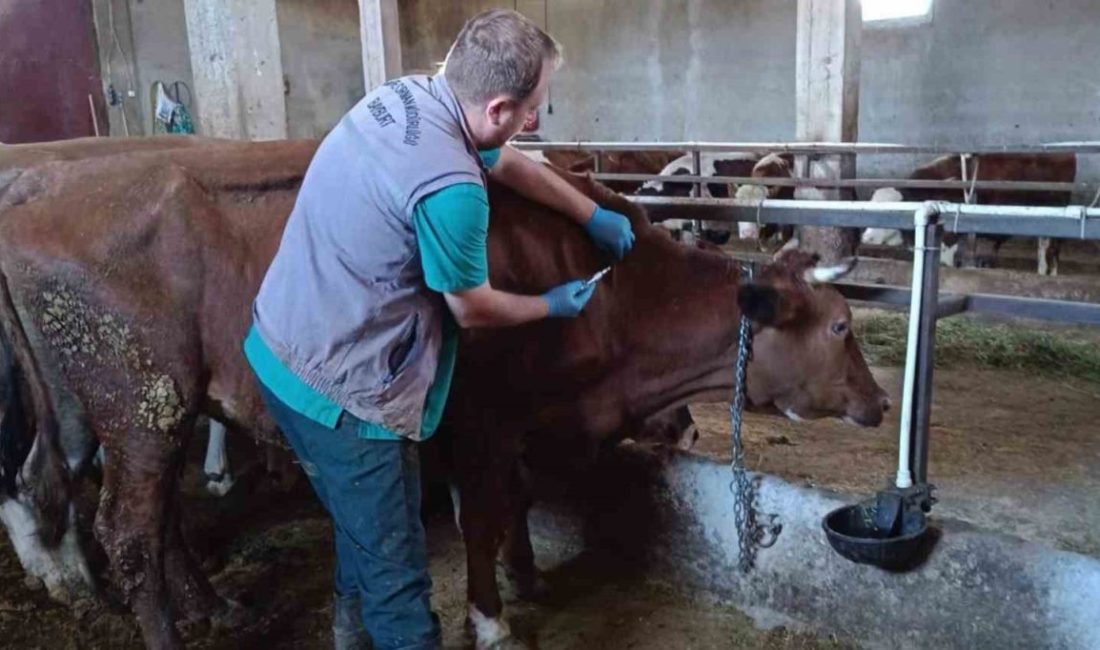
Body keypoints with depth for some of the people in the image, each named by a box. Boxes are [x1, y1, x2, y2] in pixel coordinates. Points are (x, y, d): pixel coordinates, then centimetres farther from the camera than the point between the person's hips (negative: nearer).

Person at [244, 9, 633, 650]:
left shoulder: (405, 93, 0)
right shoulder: (452, 188, -27)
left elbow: (509, 163, 16)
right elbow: (472, 308, -10)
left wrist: (595, 215, 24)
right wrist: (553, 306, 10)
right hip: (335, 387, -10)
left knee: (366, 527, 28)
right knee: (395, 566, 7)